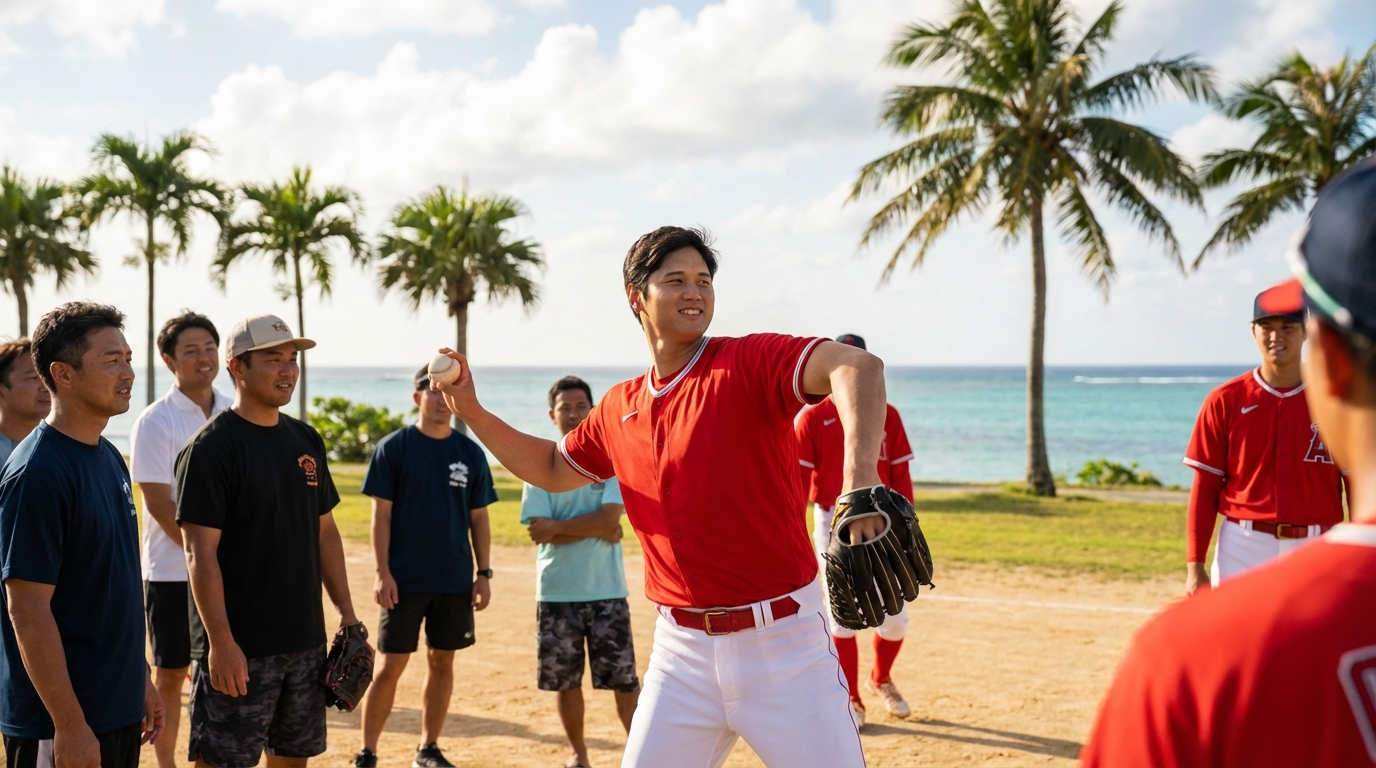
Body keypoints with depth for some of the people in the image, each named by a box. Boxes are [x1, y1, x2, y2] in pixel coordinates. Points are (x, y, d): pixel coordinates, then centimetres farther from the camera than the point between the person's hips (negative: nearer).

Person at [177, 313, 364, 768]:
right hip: (239, 646, -7)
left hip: (305, 640, 7)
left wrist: (346, 610, 10)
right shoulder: (212, 448, -11)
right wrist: (220, 642, -19)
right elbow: (201, 553, -15)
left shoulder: (306, 441, 10)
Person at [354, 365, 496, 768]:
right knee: (391, 666, -1)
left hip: (456, 582, 3)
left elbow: (479, 518, 9)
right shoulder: (393, 447, -3)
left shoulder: (470, 452, 5)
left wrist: (484, 573, 4)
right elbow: (381, 515, -4)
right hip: (405, 581, -3)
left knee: (442, 662, 10)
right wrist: (383, 573, -11)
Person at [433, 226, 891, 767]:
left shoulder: (751, 362, -10)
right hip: (683, 648, 5)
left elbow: (858, 365, -28)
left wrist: (859, 473, -46)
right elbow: (552, 469, 26)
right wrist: (472, 413, 15)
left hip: (783, 641, -4)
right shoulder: (619, 409, 8)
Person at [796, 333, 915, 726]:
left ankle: (881, 679, 30)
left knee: (895, 617, 2)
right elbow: (799, 478, -7)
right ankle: (851, 701, 14)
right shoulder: (813, 418, -2)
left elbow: (901, 477, 4)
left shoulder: (887, 416, 5)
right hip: (833, 524, -2)